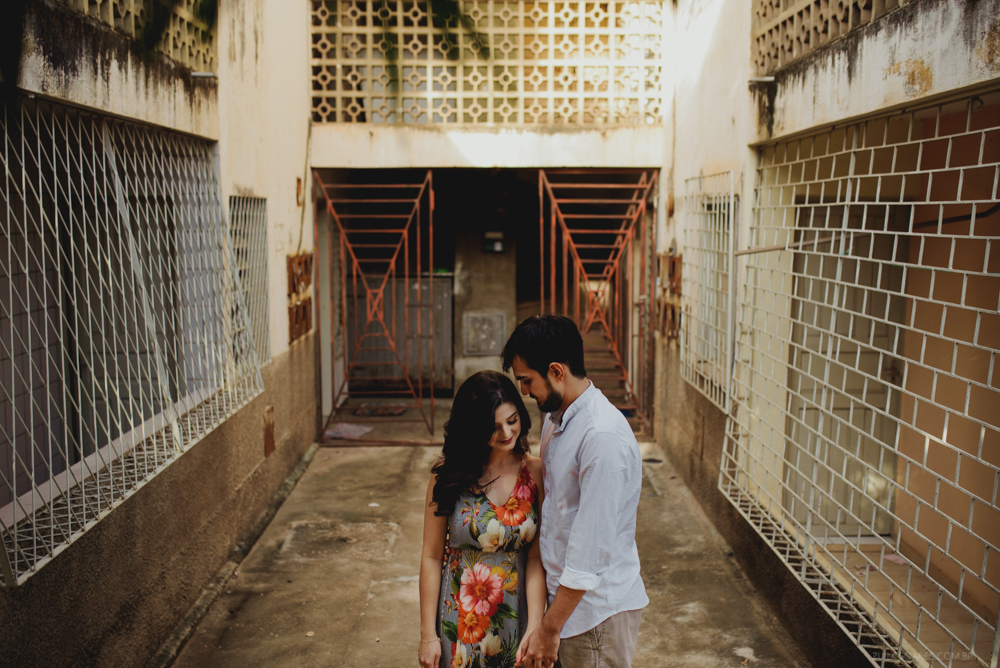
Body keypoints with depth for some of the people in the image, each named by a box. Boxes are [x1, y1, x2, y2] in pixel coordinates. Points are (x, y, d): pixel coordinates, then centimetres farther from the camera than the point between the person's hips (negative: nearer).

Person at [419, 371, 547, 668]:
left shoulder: (535, 472, -8)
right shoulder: (449, 473, -9)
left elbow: (537, 558, -11)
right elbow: (431, 557, -6)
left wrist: (534, 632, -18)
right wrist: (427, 635, -5)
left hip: (516, 615, 1)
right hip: (461, 616, -1)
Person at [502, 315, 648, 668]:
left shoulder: (603, 437, -25)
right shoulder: (556, 418, 5)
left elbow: (591, 546, -24)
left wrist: (549, 629, -18)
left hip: (597, 608, -8)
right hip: (565, 593, 8)